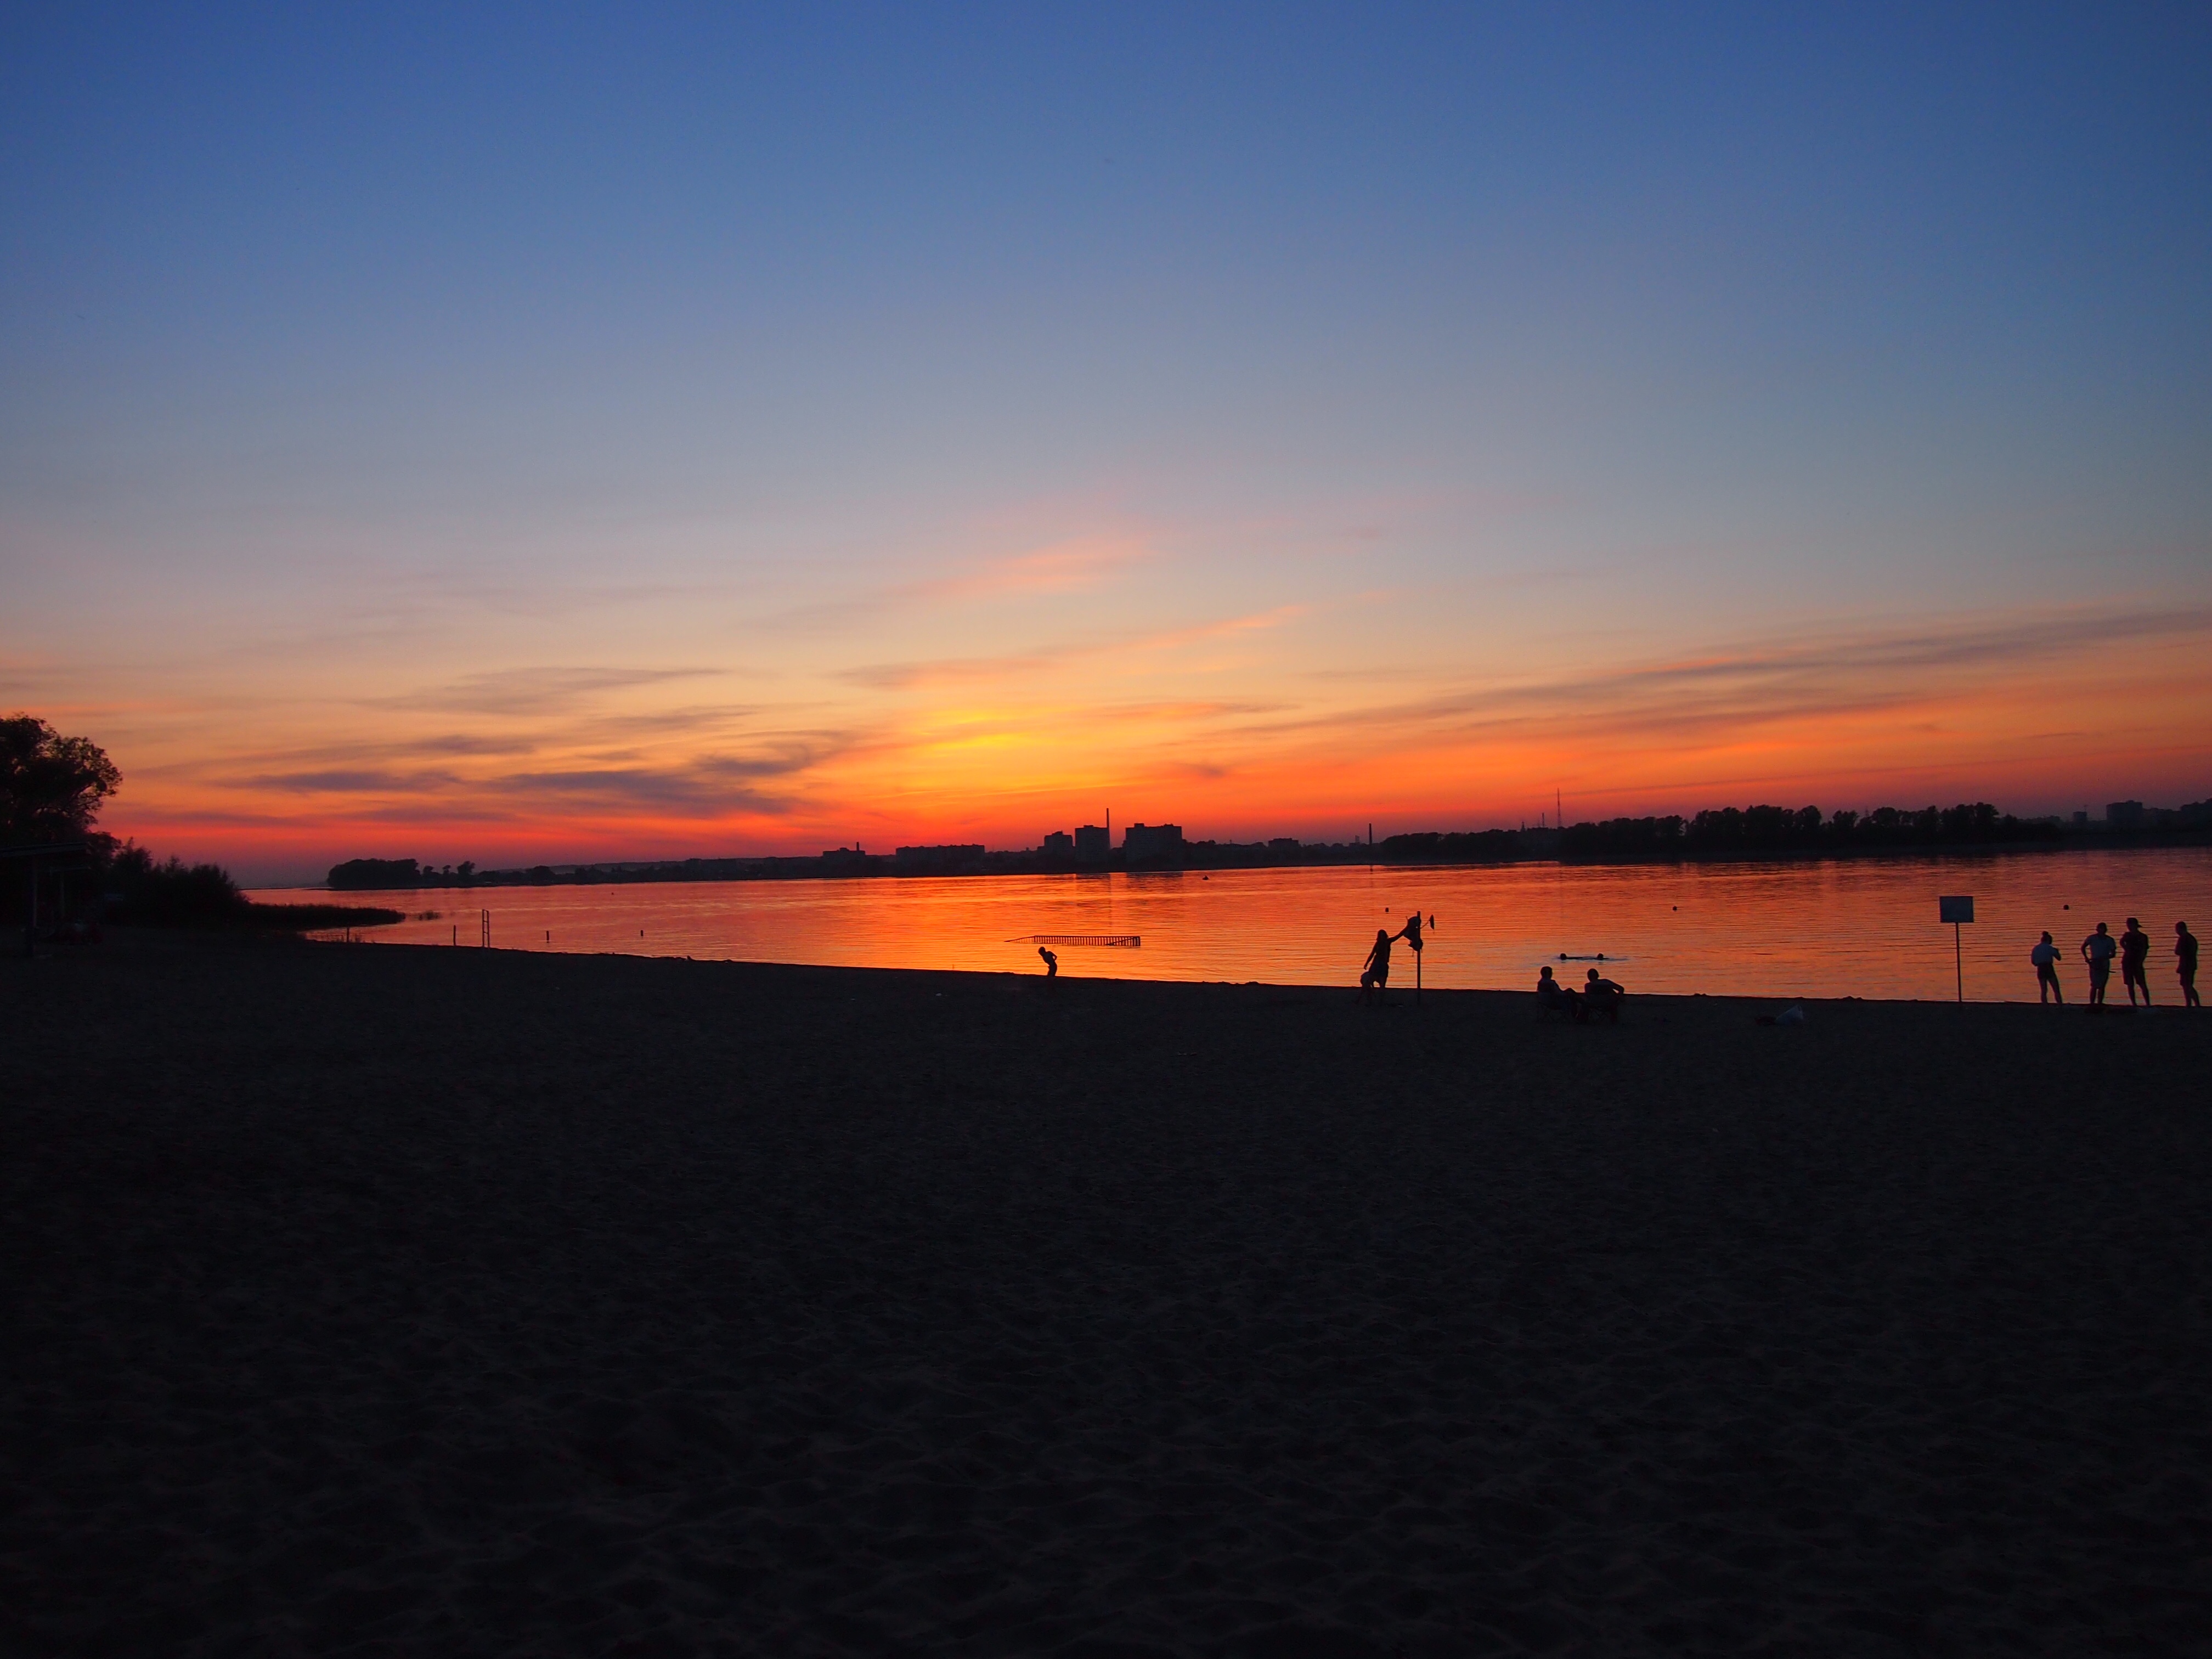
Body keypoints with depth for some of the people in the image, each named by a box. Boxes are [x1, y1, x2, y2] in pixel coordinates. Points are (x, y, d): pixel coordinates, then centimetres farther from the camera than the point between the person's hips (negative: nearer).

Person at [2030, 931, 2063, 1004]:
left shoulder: (2036, 949, 12)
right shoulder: (2049, 948, -2)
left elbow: (2033, 961, 11)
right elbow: (2059, 958, 3)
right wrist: (2057, 951, 21)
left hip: (2040, 970, 4)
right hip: (2049, 969, -4)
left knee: (2043, 991, 4)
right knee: (2056, 990, -1)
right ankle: (2061, 1006, -7)